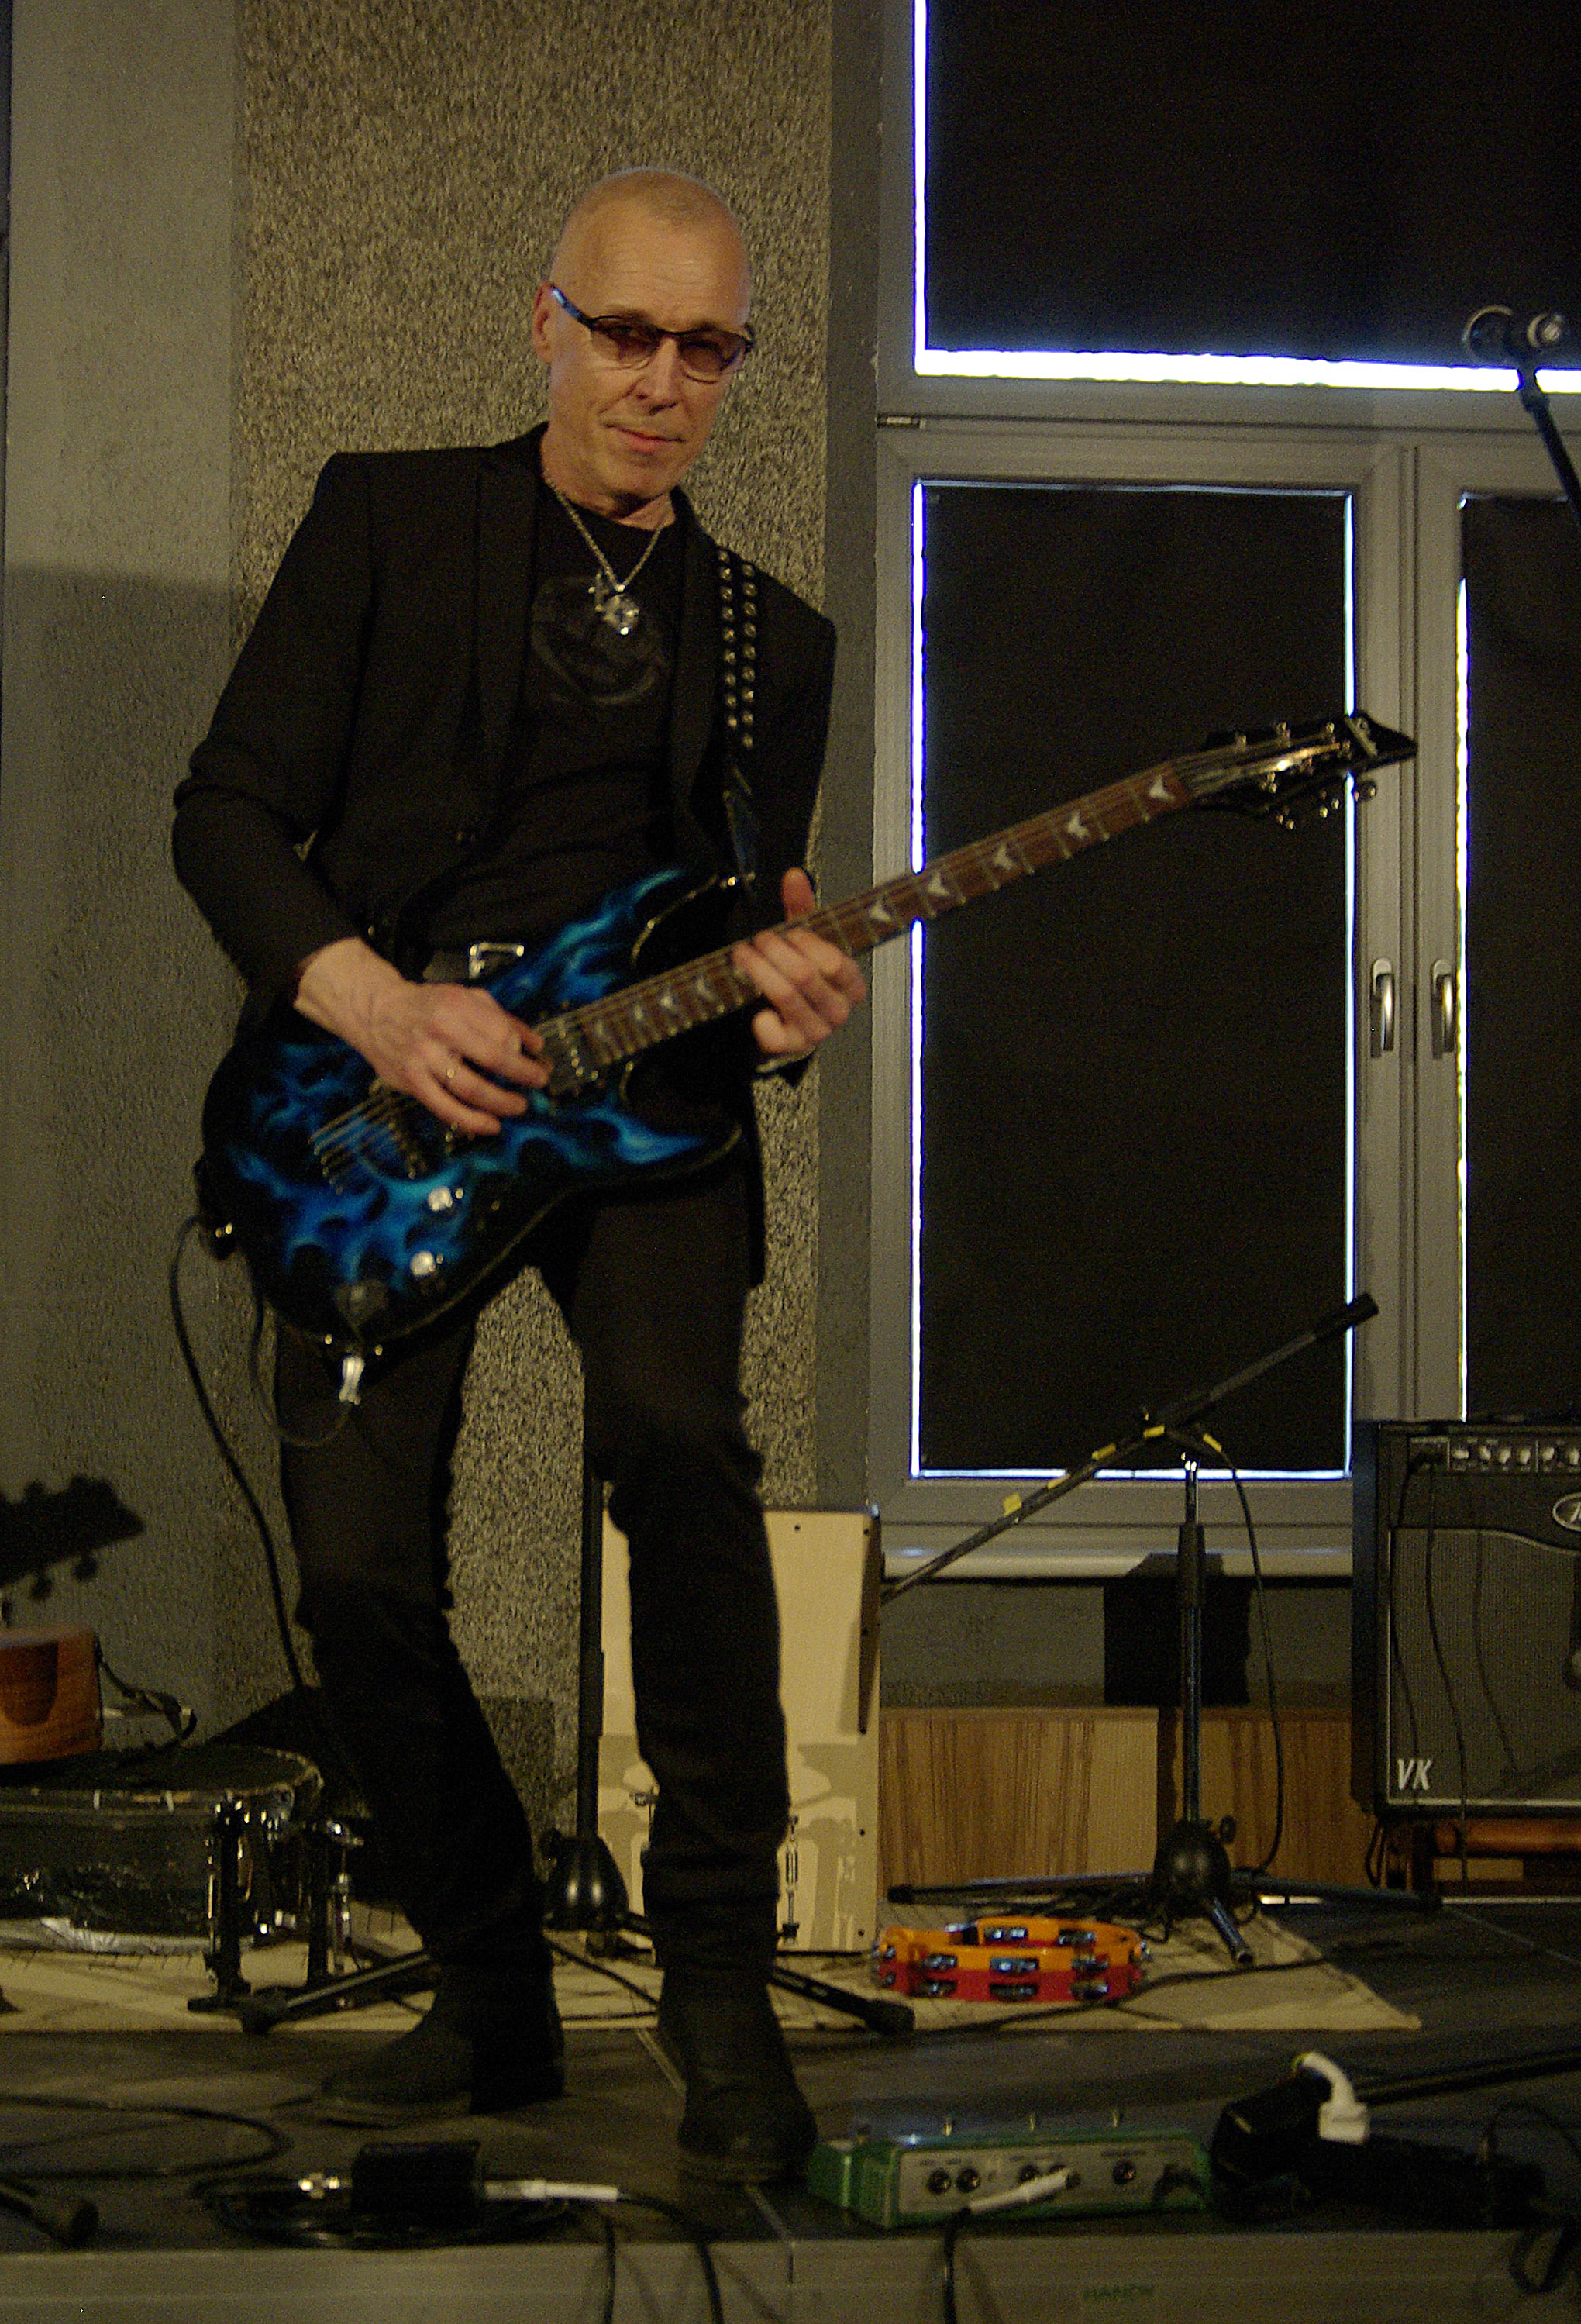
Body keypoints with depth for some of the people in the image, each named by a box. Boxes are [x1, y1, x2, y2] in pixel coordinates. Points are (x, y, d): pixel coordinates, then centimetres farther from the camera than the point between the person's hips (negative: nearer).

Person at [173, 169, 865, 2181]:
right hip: (380, 1083, 0)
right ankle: (492, 1998, 10)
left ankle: (718, 1980, -19)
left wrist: (788, 997, -6)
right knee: (360, 1567, -11)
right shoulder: (389, 518, 7)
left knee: (676, 1437, -28)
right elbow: (229, 809, 1)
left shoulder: (772, 637, 16)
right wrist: (376, 1009, -15)